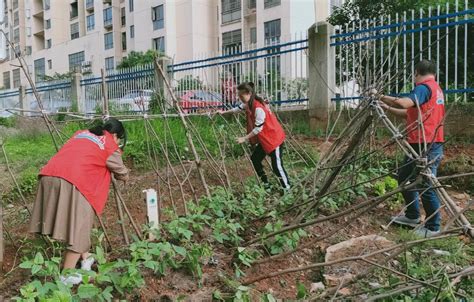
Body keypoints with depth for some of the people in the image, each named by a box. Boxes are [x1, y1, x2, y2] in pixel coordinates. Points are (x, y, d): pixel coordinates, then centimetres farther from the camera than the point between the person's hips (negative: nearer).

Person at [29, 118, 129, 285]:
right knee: (79, 228, 5)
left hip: (49, 176, 7)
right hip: (73, 183, -7)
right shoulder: (111, 147, 13)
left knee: (75, 223, 20)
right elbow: (123, 175, 24)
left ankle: (85, 258, 35)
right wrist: (123, 173, 47)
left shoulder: (81, 133, 28)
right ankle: (67, 276, 10)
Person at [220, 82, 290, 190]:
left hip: (274, 138, -10)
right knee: (255, 159, 12)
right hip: (263, 139, 10)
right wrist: (223, 112, 20)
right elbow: (238, 108, 21)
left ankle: (287, 188, 6)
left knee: (277, 166, -7)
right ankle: (265, 183, 25)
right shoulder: (248, 104, 0)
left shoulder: (258, 108, -28)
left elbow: (258, 128, -25)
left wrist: (244, 138, -19)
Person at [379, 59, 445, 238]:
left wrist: (382, 97, -16)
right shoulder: (435, 88, 20)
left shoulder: (424, 87, -12)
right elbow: (410, 113, 21)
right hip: (423, 145, 10)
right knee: (404, 177, 17)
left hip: (426, 146, -10)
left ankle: (433, 227, 6)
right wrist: (388, 108, 19)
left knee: (426, 186, -5)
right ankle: (412, 216, 27)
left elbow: (404, 103, -30)